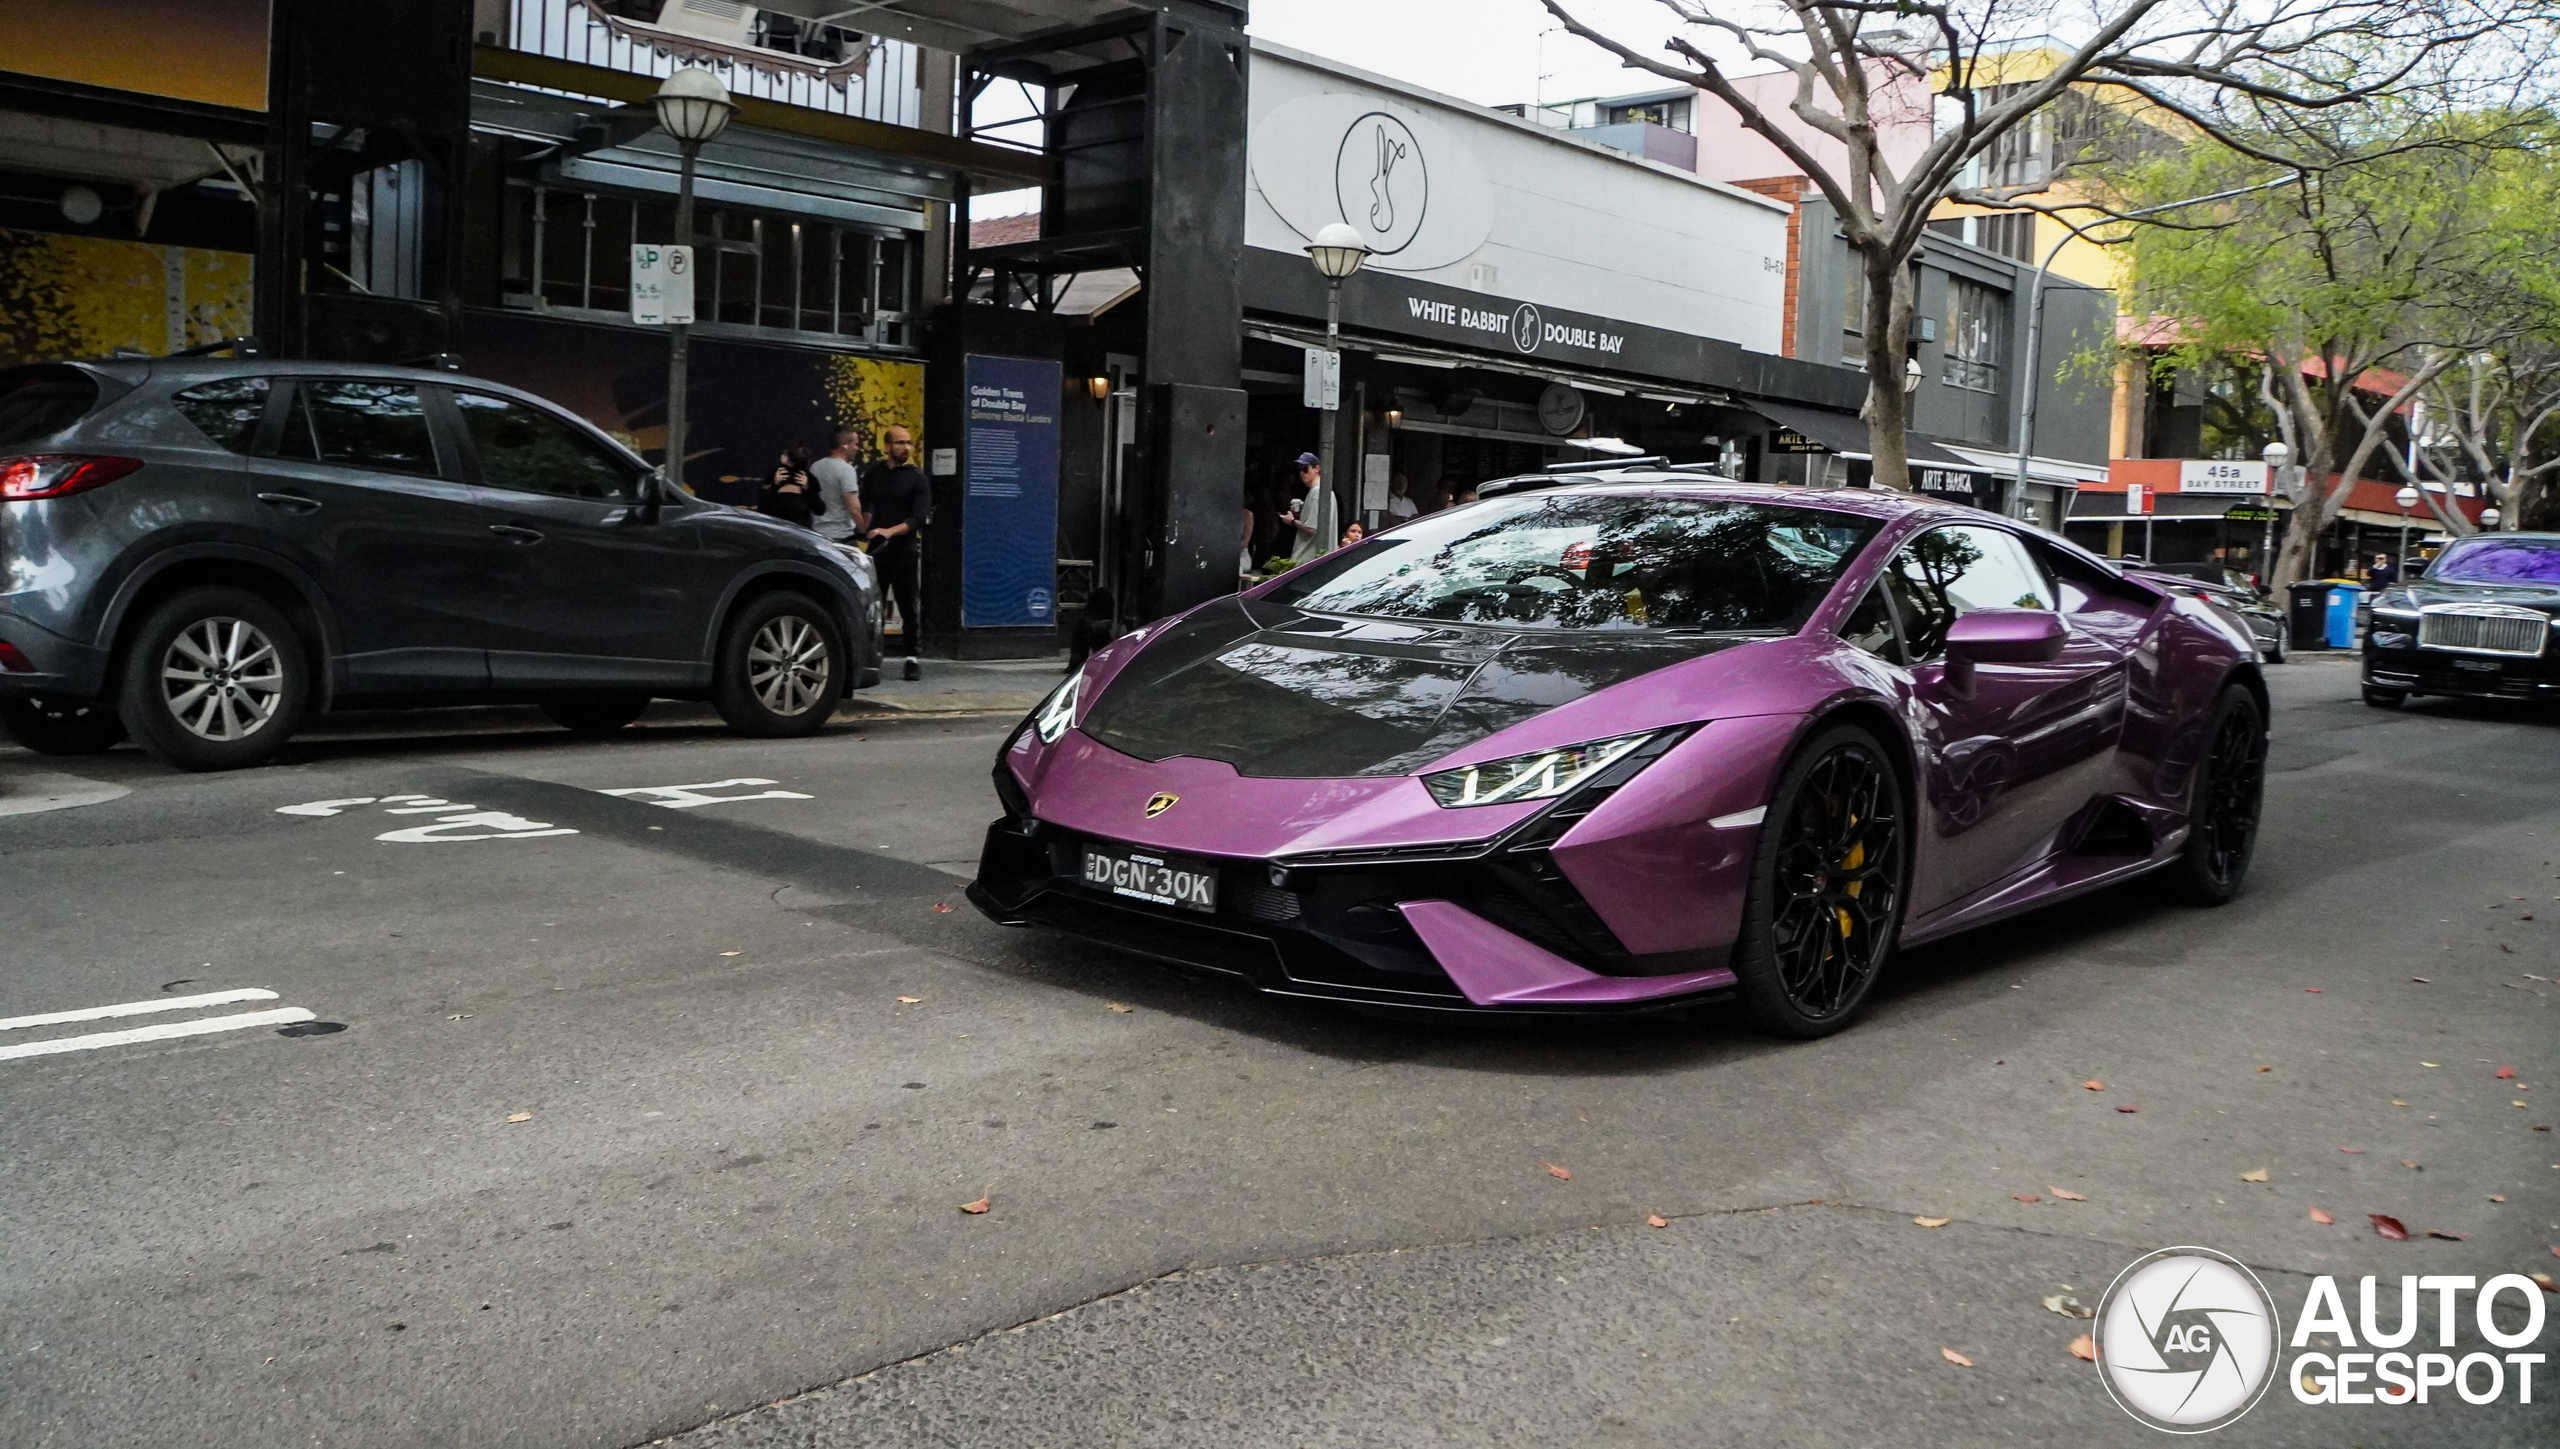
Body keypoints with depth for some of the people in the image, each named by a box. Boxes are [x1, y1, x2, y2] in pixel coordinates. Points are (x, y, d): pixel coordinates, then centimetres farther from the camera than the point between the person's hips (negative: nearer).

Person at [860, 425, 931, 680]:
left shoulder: (916, 478, 0)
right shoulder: (873, 473, 10)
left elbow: (919, 517, -10)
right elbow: (867, 506, 16)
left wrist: (890, 531, -22)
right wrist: (867, 530, -3)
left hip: (904, 551, -3)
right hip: (875, 549, 3)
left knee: (909, 608, -2)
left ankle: (913, 659, 2)